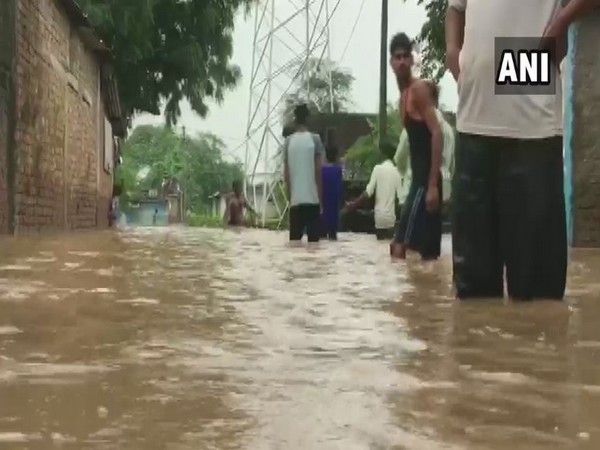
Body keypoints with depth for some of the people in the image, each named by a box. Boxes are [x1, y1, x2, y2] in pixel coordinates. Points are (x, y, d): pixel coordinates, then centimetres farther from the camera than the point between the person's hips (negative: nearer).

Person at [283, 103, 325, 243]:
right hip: (312, 199, -3)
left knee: (294, 240, 6)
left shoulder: (288, 141, 5)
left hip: (295, 200, 3)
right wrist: (322, 198, 2)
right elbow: (319, 171, -5)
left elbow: (286, 173, 7)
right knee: (313, 239, -1)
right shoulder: (315, 139, -3)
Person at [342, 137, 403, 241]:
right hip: (391, 216, 0)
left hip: (379, 215, 0)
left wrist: (352, 205, -2)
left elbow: (368, 193, -10)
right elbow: (399, 197, -3)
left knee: (380, 240, 8)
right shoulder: (396, 172, 0)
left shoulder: (377, 168, -4)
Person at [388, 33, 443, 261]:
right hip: (419, 178, 10)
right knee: (427, 253, 10)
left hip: (426, 180, -10)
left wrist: (433, 184, -24)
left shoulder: (419, 89, -9)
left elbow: (437, 134, -18)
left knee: (400, 249, -12)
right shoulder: (404, 95, 18)